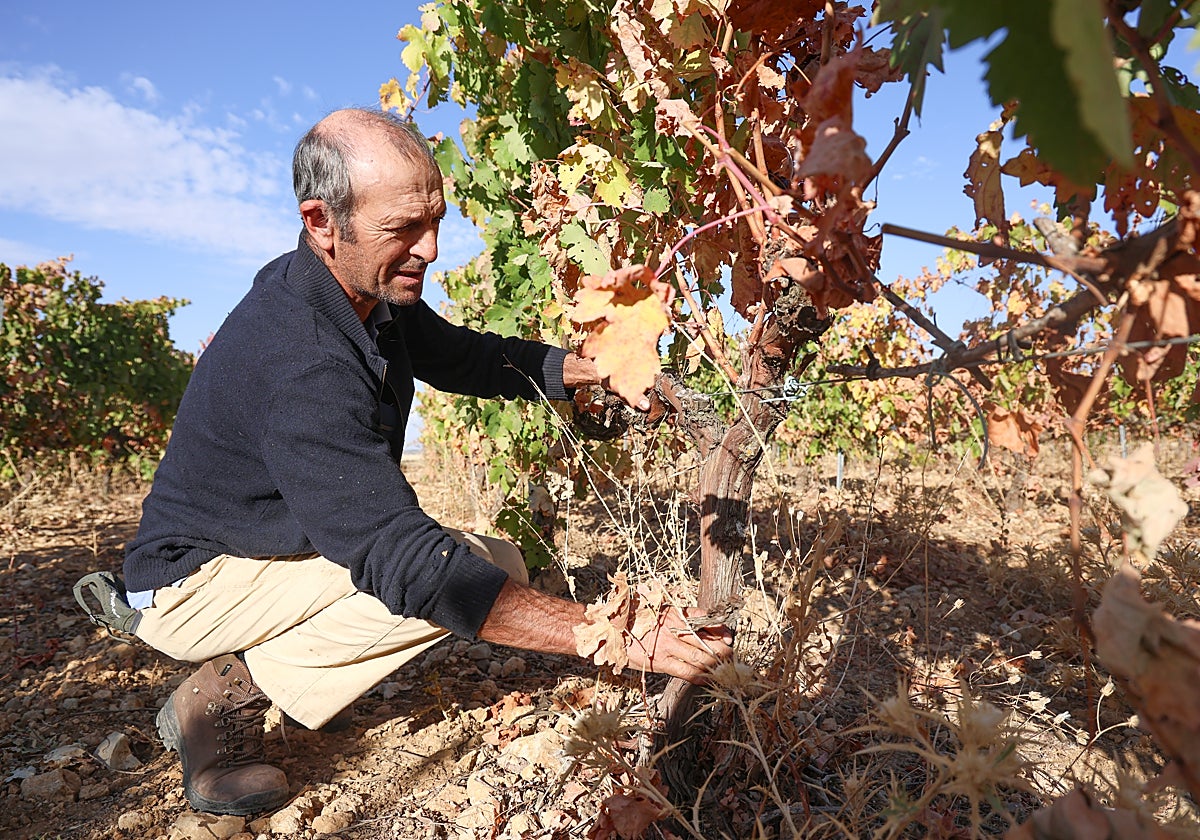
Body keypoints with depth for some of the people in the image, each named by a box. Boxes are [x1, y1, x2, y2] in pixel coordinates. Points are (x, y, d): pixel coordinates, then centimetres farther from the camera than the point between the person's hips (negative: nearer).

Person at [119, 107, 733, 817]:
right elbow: (403, 558, -39)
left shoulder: (374, 293, -6)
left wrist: (593, 367, -7)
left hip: (284, 547, 9)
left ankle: (256, 662, 7)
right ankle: (227, 697, -8)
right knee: (456, 575, -27)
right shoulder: (297, 358, -35)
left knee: (501, 566, 2)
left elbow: (465, 356, 10)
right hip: (196, 580, -8)